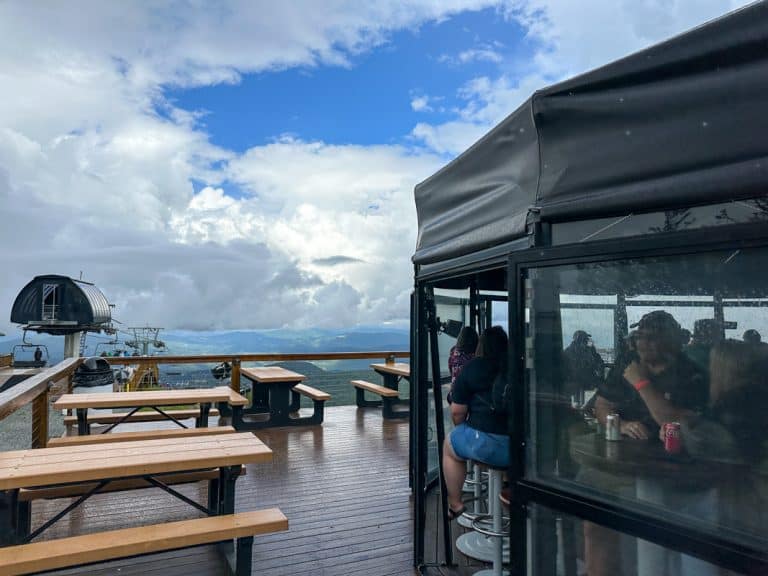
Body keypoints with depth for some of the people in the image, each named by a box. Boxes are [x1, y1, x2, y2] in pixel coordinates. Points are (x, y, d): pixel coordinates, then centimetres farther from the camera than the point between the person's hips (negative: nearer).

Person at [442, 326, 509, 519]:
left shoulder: (473, 367, -3)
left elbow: (457, 412, -1)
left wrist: (462, 428, 20)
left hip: (487, 445, -4)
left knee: (449, 445, 25)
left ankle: (455, 504, 29)